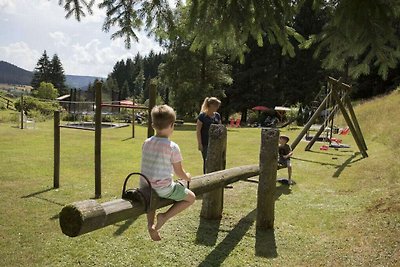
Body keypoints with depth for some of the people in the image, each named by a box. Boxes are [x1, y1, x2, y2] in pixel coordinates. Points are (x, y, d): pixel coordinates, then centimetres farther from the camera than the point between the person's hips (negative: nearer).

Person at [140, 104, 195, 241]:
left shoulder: (146, 143, 2)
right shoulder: (173, 147, -14)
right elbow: (179, 173, -6)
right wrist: (187, 177, 17)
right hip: (163, 189, -6)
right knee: (191, 197, 14)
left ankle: (150, 224, 22)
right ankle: (165, 216, 0)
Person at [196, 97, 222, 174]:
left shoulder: (217, 115, 8)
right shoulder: (202, 116, -9)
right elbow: (198, 130, -9)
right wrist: (199, 143, -13)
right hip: (205, 144, -5)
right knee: (206, 161, 3)